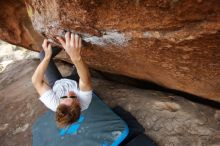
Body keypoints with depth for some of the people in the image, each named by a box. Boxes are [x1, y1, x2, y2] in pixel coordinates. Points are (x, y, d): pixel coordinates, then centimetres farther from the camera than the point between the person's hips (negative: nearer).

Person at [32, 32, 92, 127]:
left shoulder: (54, 104, -44)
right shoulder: (84, 102, -44)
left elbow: (36, 81, -39)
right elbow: (86, 81, -55)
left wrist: (47, 56, -46)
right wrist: (76, 57, -73)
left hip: (56, 84, 0)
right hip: (73, 82, 1)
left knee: (43, 54, -1)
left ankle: (62, 45, 23)